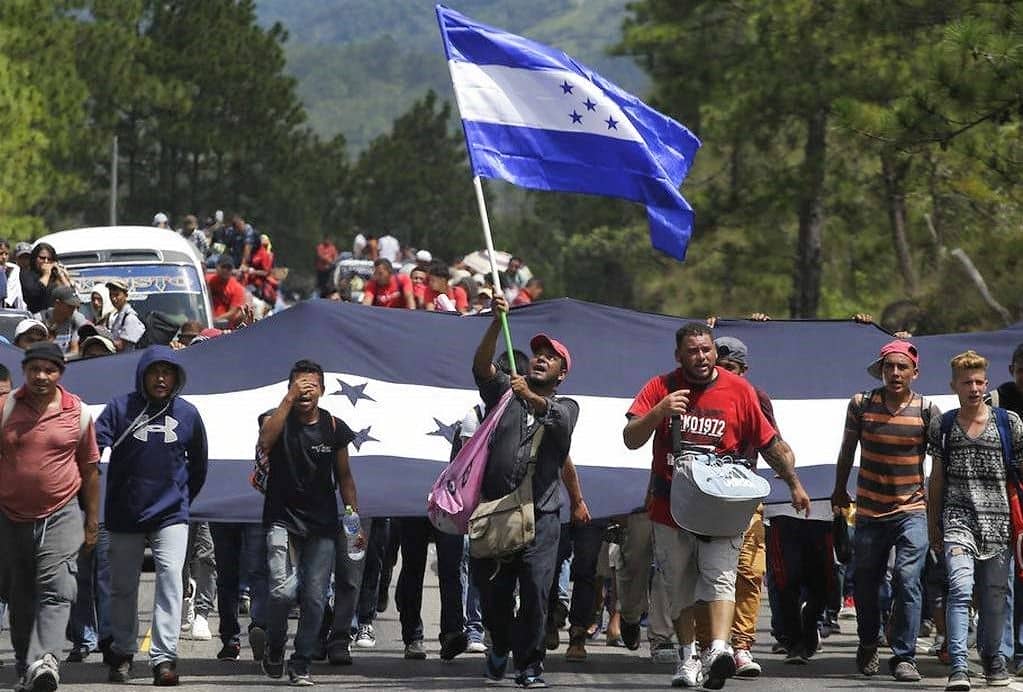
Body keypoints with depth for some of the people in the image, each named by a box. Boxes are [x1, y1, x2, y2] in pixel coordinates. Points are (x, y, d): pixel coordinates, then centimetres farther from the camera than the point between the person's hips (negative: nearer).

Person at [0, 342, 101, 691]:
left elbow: (90, 469, 11)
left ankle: (44, 659, -30)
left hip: (62, 515, -1)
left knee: (56, 591, -18)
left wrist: (92, 524, 12)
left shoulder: (78, 413, 3)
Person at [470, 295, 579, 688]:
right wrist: (497, 322, -13)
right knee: (493, 591, 4)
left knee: (535, 590, -13)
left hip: (539, 513, -2)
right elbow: (481, 366, 0)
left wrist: (532, 398, -33)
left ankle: (529, 665, -6)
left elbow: (559, 417, -12)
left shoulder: (565, 406, 13)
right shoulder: (504, 392, 18)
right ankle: (499, 645, 31)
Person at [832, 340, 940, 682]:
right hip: (870, 512, 2)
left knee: (908, 580, -15)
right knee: (865, 583, 11)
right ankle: (868, 645, 36)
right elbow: (847, 450, 13)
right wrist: (839, 490, 23)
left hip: (912, 511, -2)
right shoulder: (861, 404, -1)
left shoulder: (927, 410, -4)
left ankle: (904, 656, -8)